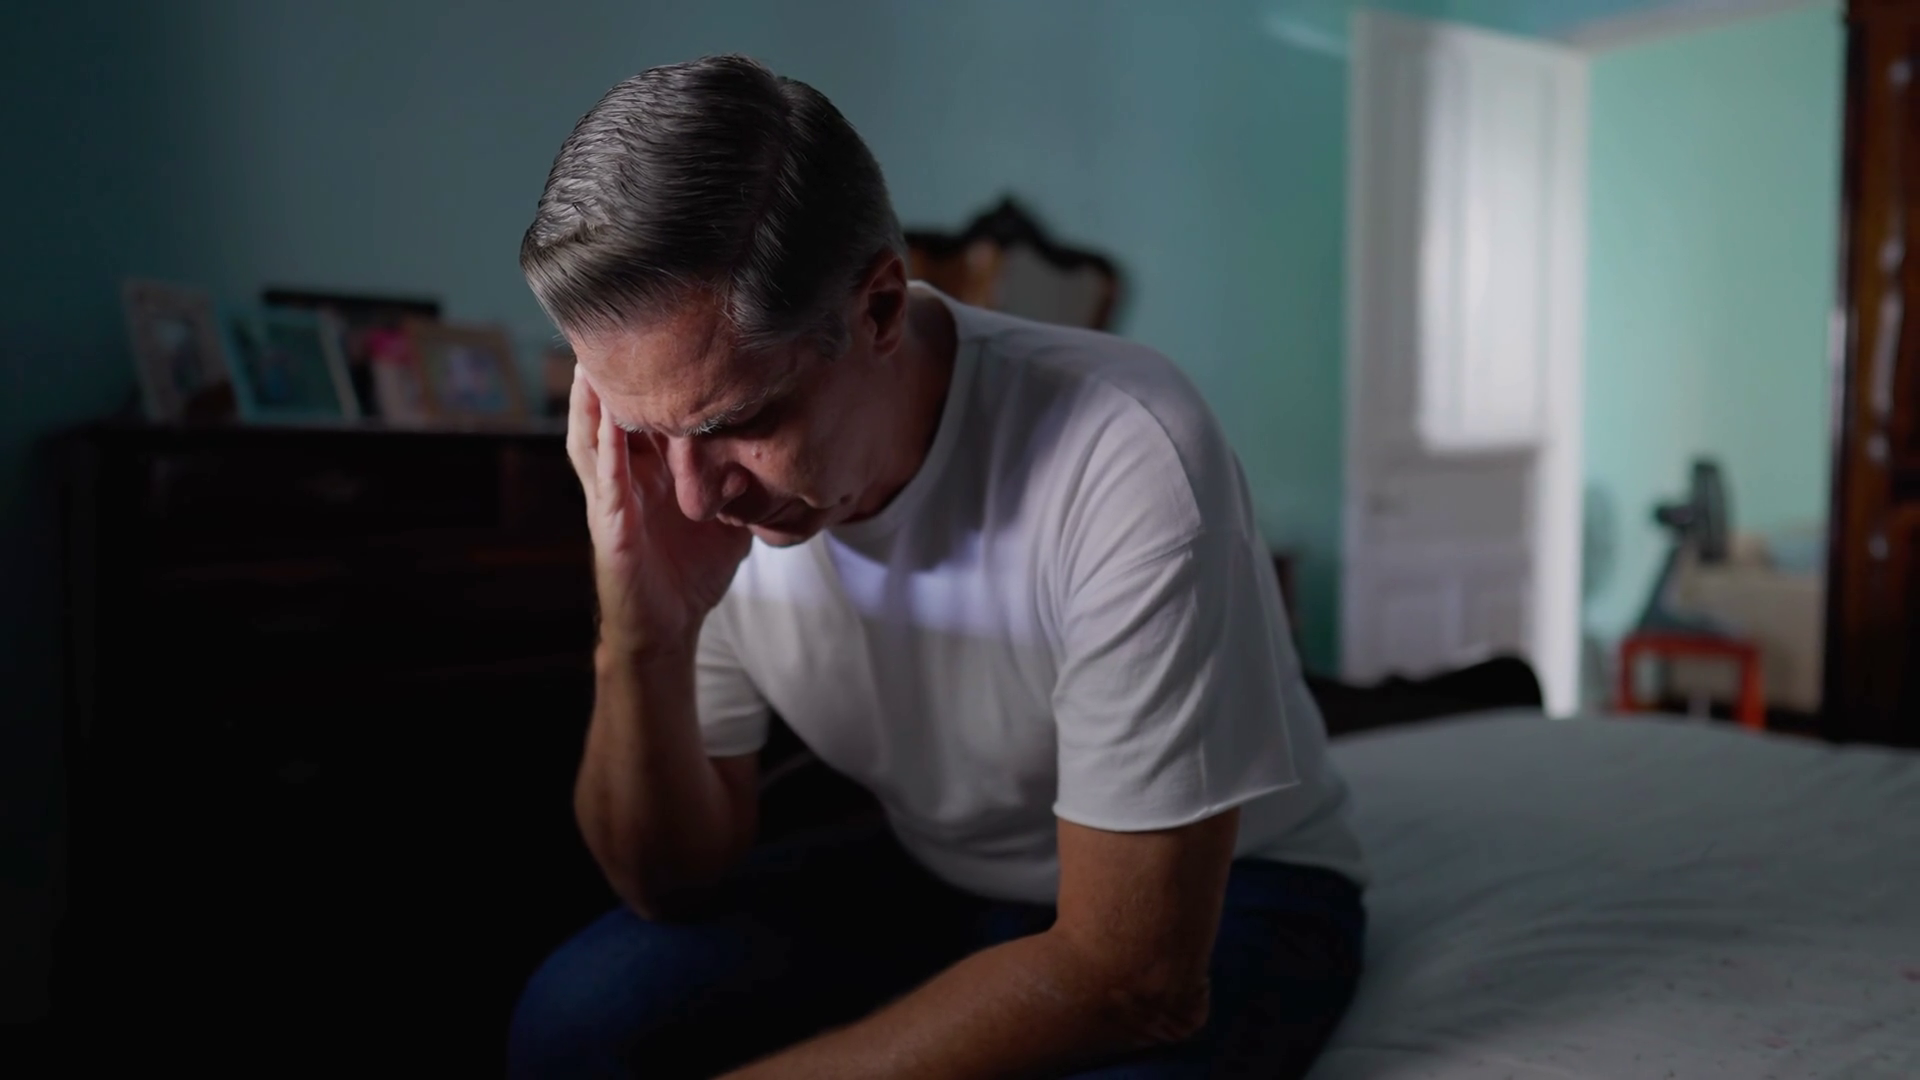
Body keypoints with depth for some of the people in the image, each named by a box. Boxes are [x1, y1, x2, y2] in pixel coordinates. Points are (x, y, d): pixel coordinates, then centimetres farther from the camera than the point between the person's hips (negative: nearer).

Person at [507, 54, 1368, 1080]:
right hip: (930, 874, 4)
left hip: (1218, 891, -3)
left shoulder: (1125, 458, -33)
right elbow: (679, 882, -8)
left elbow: (1134, 983, -28)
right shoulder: (693, 485, -15)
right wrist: (643, 642, -27)